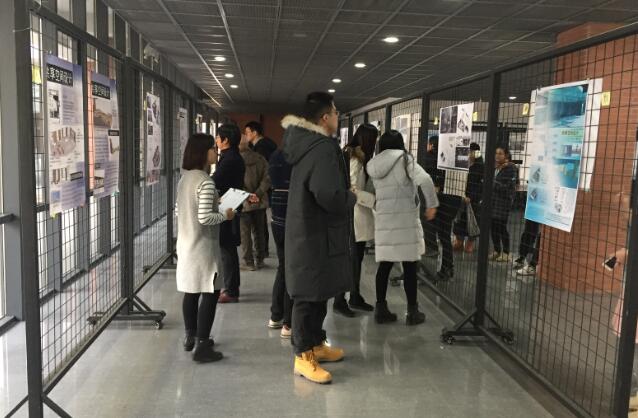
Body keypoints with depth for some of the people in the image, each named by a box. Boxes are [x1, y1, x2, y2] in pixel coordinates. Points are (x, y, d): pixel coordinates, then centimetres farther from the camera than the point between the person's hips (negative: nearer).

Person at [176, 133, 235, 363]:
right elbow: (205, 218, -25)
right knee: (210, 293, -2)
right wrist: (226, 215, -8)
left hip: (186, 244, 9)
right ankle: (201, 347, 1)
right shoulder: (205, 182, -19)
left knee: (191, 291, 17)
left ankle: (190, 337, 29)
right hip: (203, 246, -9)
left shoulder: (184, 178, 8)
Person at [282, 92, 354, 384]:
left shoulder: (304, 143, 11)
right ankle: (303, 357, 10)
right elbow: (330, 196, -30)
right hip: (316, 236, -10)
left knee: (317, 293, 19)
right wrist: (351, 198, -10)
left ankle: (316, 343, 33)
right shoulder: (322, 148, -21)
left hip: (307, 231, 10)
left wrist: (344, 196, 12)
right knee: (309, 295, -1)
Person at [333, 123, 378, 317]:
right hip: (353, 216, -9)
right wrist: (374, 200, -21)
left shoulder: (361, 158, 13)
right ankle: (339, 301, 10)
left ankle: (355, 297, 26)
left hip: (360, 216, 9)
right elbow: (352, 191, -21)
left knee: (357, 259, 15)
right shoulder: (355, 160, -17)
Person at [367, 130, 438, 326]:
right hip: (405, 220, -5)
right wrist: (432, 204, -11)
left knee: (384, 265, 10)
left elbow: (374, 191, 7)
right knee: (409, 266, 3)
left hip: (383, 220, 5)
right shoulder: (404, 159, -7)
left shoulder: (374, 165, 10)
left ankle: (381, 309, 14)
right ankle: (412, 311, 11)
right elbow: (424, 180, -19)